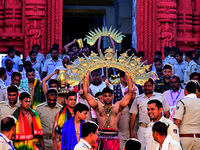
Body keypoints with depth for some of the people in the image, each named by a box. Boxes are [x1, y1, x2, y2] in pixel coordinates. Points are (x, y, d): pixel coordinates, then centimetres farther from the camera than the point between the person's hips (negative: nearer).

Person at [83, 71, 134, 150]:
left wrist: (127, 76, 13)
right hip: (101, 137, 0)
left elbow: (130, 93, 14)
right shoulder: (98, 106, 15)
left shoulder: (117, 106, 16)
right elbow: (86, 93, 13)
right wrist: (87, 75, 13)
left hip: (114, 138, 0)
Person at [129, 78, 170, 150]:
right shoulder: (137, 99, 12)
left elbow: (167, 113, 12)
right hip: (143, 128, 0)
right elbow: (133, 116, 10)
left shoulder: (161, 97, 12)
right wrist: (131, 132, 2)